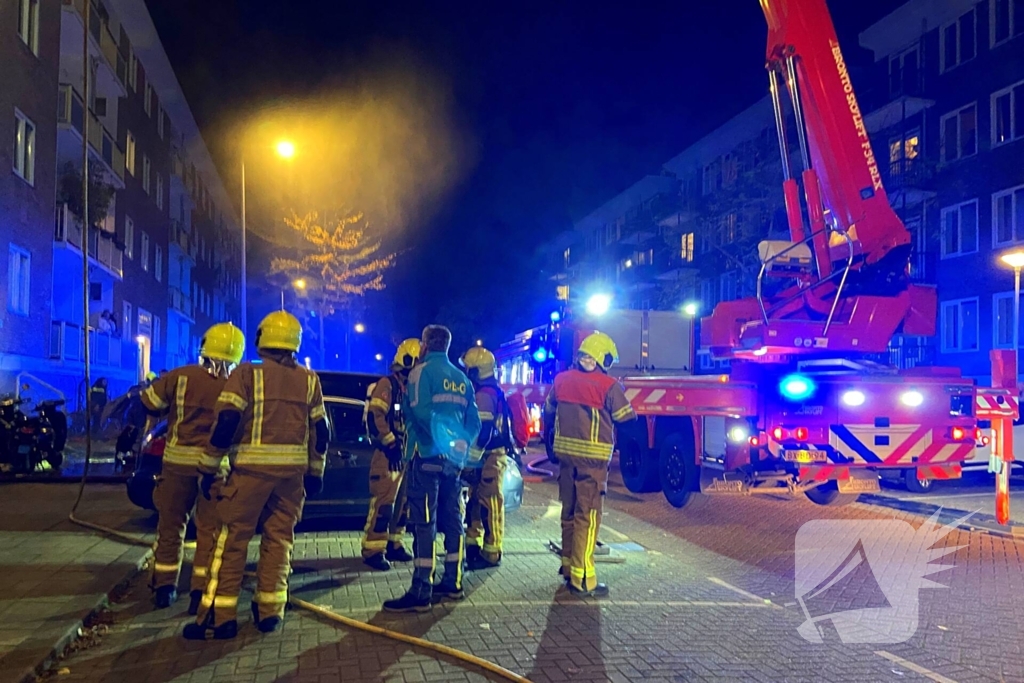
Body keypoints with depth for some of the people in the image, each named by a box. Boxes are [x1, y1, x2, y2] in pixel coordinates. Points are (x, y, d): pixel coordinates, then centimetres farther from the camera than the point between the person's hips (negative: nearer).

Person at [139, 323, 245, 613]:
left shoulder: (181, 376, -6)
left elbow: (149, 403, 3)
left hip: (178, 461, 1)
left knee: (171, 525, 16)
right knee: (209, 529, 8)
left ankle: (165, 588, 22)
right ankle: (200, 592, 5)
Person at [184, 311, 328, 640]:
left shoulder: (247, 374, -5)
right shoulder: (309, 380, 8)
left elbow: (226, 423, -11)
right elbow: (320, 431, 11)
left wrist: (208, 467, -3)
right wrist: (315, 472, 20)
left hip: (252, 467, -4)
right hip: (293, 470, 4)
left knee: (232, 538, 2)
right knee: (279, 538, 11)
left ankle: (220, 615, 2)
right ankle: (269, 611, 14)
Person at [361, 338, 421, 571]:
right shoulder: (387, 384, -9)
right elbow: (375, 416, -18)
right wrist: (390, 443, -19)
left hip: (408, 454, 9)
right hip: (389, 454, -9)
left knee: (402, 503, 12)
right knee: (383, 503, -10)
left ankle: (394, 545, 21)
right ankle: (373, 550, -5)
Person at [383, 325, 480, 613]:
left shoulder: (422, 370, -5)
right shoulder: (462, 378, 17)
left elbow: (420, 411, -20)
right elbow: (474, 421, 13)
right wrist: (461, 444, 11)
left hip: (427, 454, -7)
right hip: (455, 458, 7)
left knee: (424, 522, -8)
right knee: (452, 519, 13)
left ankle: (421, 592, -9)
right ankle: (452, 583, 21)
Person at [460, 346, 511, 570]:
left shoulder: (483, 395, -16)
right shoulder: (491, 392, 17)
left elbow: (482, 432, -23)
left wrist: (472, 461, -21)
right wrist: (471, 459, 25)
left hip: (489, 458, -10)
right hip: (490, 456, 10)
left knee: (489, 504, -5)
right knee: (475, 503, 15)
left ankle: (491, 554, 0)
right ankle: (473, 547, 23)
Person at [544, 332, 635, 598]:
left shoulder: (561, 379, 7)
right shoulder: (608, 385, -11)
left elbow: (548, 413, 16)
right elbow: (627, 418, -3)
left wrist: (552, 449, 28)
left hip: (565, 453, 6)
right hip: (593, 456, -6)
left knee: (569, 511, 18)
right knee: (587, 516, -4)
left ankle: (568, 564, 30)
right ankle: (581, 579, -3)